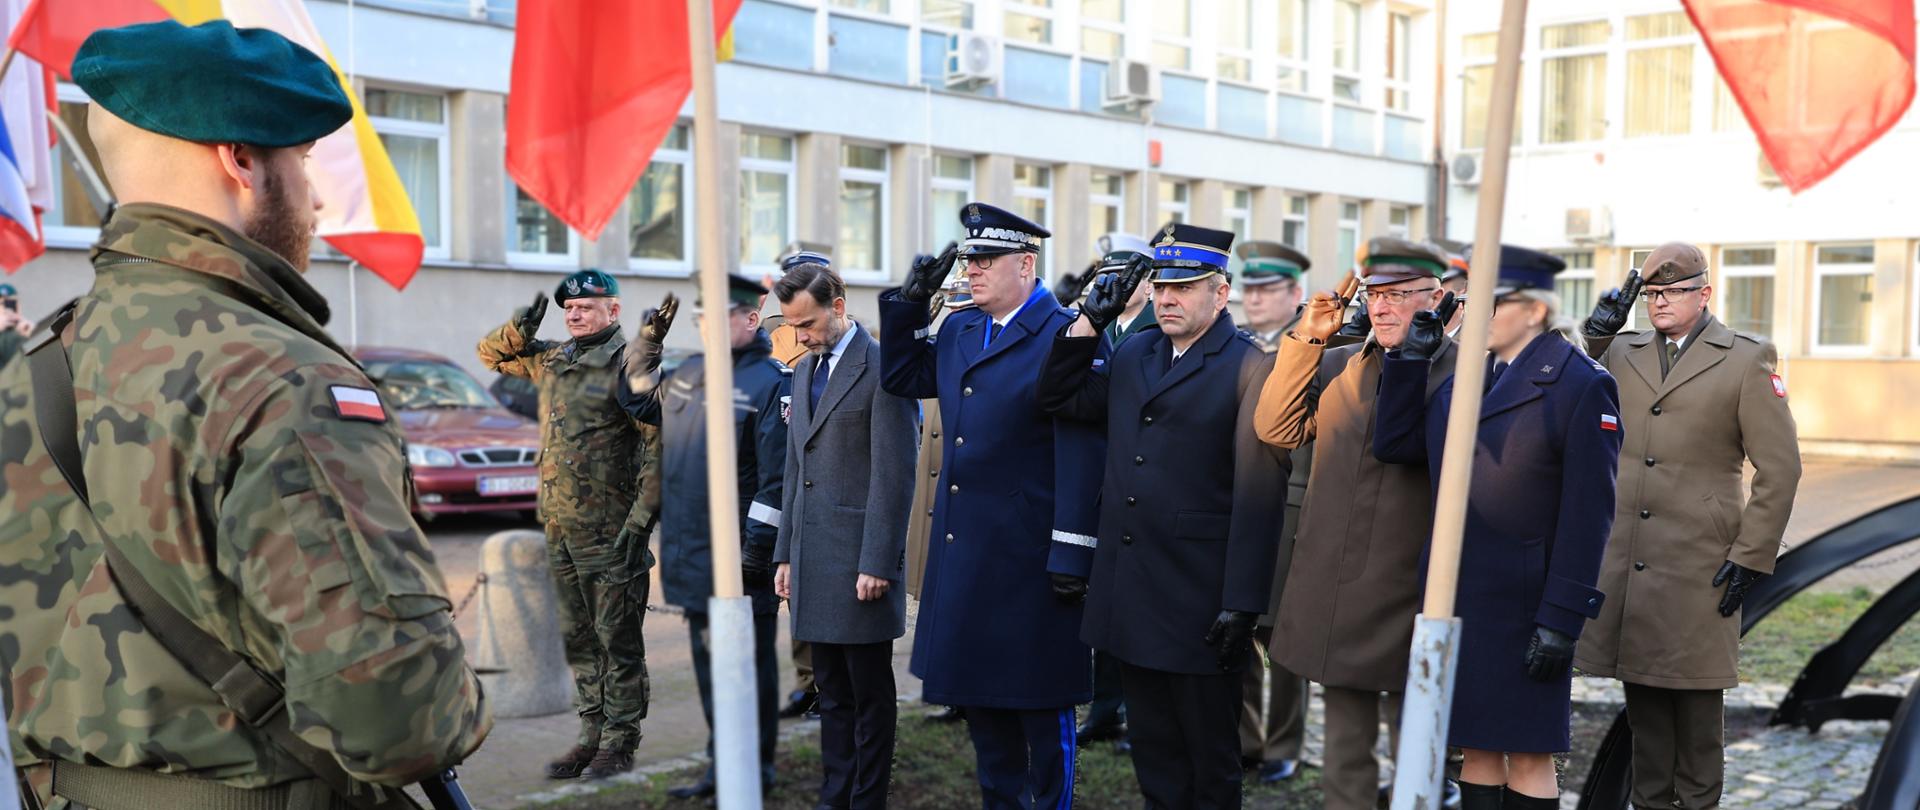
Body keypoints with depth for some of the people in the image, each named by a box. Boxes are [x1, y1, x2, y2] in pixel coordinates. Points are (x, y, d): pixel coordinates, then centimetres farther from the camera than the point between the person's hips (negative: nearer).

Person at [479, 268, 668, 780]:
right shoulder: (550, 360, 12)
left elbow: (657, 442, -16)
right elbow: (490, 353, 27)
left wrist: (642, 518, -21)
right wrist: (521, 330, 4)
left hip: (610, 530, -8)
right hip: (560, 528, 8)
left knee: (617, 638, 1)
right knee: (578, 639, 14)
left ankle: (619, 743, 11)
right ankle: (592, 736, 25)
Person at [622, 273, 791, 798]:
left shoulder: (772, 383, -13)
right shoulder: (689, 375, 12)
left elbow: (777, 479, -17)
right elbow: (639, 404, 30)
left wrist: (755, 552, -19)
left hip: (738, 561, -8)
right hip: (693, 556, 8)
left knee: (748, 664, 4)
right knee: (708, 661, 16)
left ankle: (755, 769, 17)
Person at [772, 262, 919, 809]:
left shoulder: (882, 368, -10)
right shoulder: (806, 370, 15)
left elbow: (895, 476, -14)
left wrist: (877, 564, -17)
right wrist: (786, 554, 15)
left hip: (860, 560, -7)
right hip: (813, 559, 8)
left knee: (870, 694, 3)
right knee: (831, 691, 14)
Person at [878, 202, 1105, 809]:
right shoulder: (958, 330, 10)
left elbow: (1081, 455, -17)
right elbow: (900, 379, 22)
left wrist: (1071, 555, -20)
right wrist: (911, 301, 9)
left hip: (1031, 559, -8)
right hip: (965, 553, 8)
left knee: (1040, 701, 6)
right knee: (978, 692, 18)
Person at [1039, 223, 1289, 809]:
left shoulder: (1249, 369, -10)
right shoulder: (1133, 356, 11)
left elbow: (1257, 497, -15)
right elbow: (1059, 398, 18)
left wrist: (1241, 604, -19)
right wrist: (1090, 319, 7)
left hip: (1199, 603, -6)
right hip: (1130, 595, 6)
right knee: (1154, 757, 17)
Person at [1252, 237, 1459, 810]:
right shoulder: (1337, 365, 11)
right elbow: (1277, 429, 2)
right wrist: (1305, 339, -1)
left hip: (1409, 604, -5)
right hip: (1335, 596, 5)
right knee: (1345, 747, 17)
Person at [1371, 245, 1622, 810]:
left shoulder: (1581, 386, -9)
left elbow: (1587, 515, -13)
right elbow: (1392, 444, 7)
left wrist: (1562, 619, -16)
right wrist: (1411, 356, 4)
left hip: (1524, 602, -6)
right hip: (1456, 595, 6)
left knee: (1528, 753, 5)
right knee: (1476, 747, 13)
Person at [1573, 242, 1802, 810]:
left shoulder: (1746, 360, 0)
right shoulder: (1620, 353, 12)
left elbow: (1780, 468, -2)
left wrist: (1751, 556, -7)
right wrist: (1593, 336, -1)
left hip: (1697, 564, -4)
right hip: (1624, 560, 4)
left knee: (1694, 697, 4)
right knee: (1641, 696, 10)